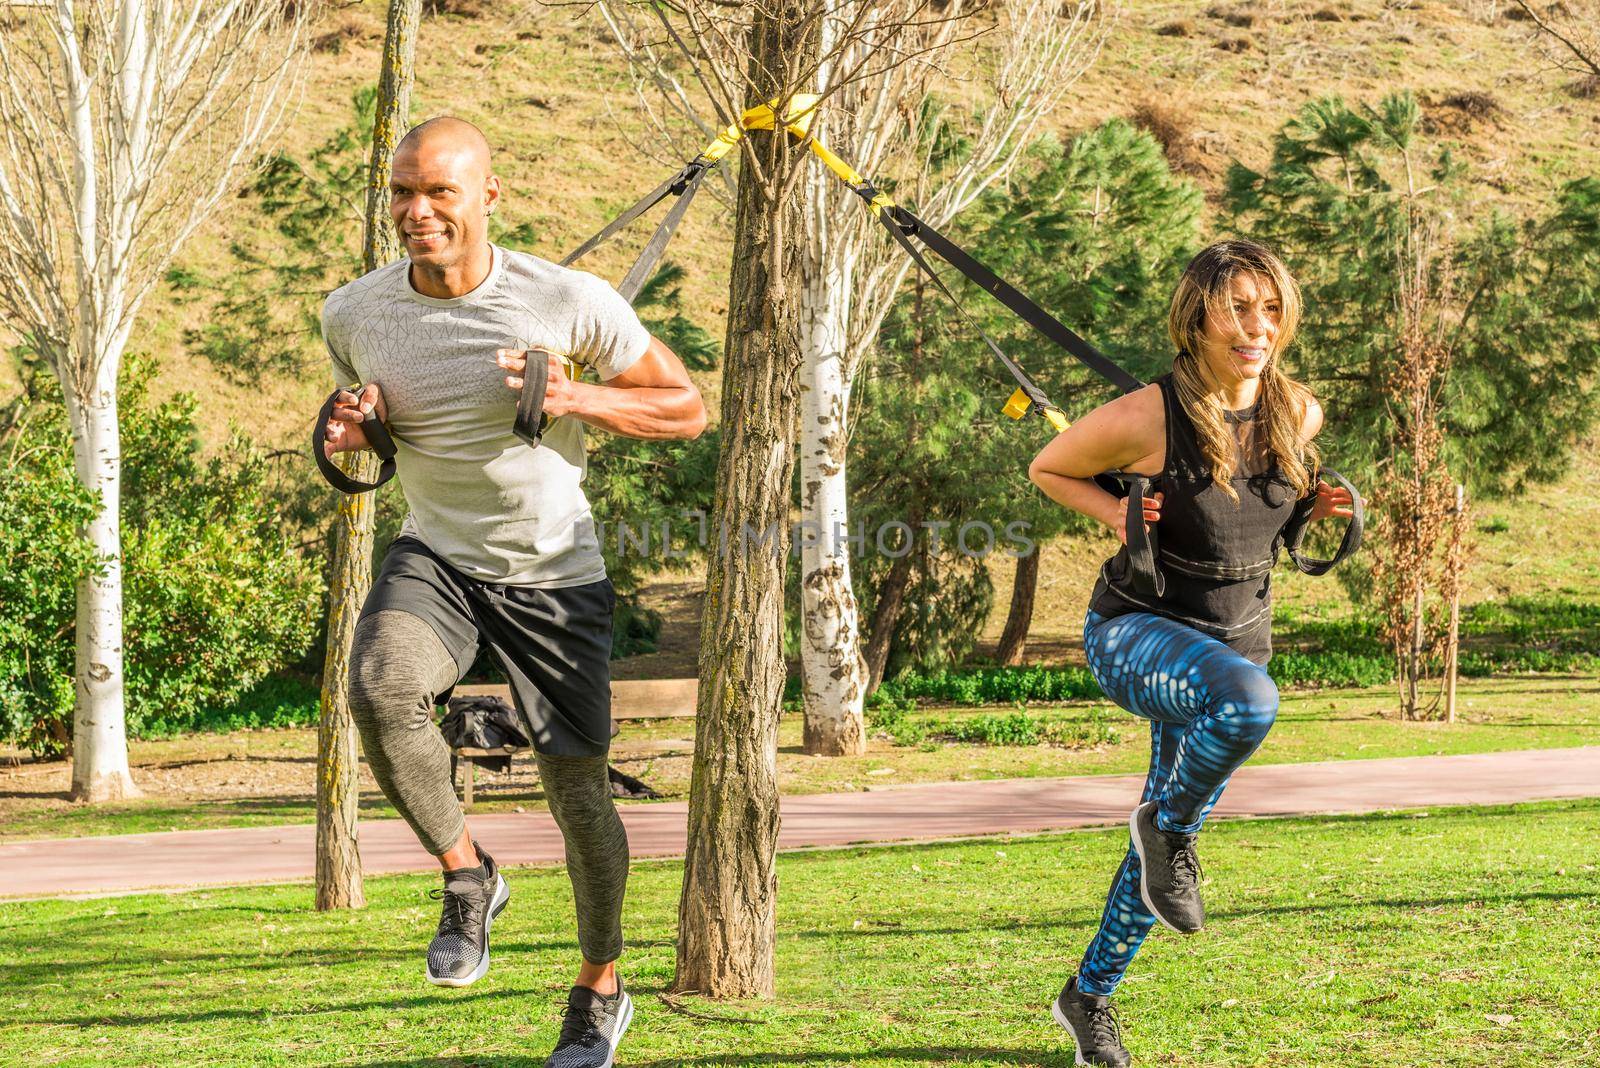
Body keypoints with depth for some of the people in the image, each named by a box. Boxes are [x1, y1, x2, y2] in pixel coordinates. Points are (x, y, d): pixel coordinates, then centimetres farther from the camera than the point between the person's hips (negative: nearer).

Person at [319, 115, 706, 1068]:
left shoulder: (571, 302, -16)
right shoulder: (355, 314, -7)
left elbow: (688, 410, -5)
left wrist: (579, 398, -23)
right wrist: (353, 429, -10)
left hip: (553, 571, -1)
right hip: (435, 557, 1)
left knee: (578, 789, 2)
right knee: (383, 683, -31)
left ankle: (601, 991, 27)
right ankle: (466, 874, -7)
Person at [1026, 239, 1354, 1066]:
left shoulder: (1298, 414, -5)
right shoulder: (1148, 418, -19)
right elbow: (1047, 469, -2)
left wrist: (1315, 506, -3)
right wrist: (1116, 513, -18)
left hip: (1234, 643, 6)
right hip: (1133, 633, -6)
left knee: (1171, 834, 14)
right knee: (1247, 699, -39)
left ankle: (1088, 997, 35)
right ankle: (1167, 826, -10)